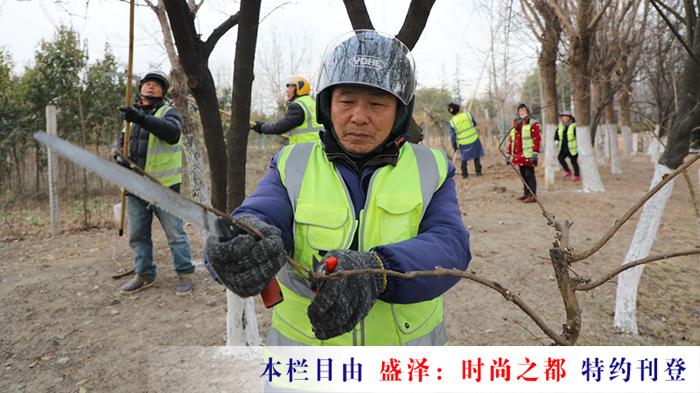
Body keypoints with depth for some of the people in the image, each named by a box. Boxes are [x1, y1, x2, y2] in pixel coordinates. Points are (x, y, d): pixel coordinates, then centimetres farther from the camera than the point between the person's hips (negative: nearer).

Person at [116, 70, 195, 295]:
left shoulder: (169, 112, -1)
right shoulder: (131, 116, 17)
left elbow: (173, 132, -23)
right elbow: (122, 144, 23)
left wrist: (141, 119, -35)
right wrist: (120, 158, -1)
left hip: (164, 186, -6)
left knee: (175, 232, -2)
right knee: (137, 235, 11)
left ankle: (185, 274, 9)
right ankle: (144, 275, 24)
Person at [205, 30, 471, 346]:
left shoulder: (430, 170, -5)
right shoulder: (293, 165, -4)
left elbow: (451, 244, -19)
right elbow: (261, 215, -20)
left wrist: (376, 270, -37)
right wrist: (243, 238, -44)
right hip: (303, 339, 1)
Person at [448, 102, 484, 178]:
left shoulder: (452, 122, -10)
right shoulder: (467, 114, -10)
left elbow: (452, 136, -6)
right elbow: (474, 124, 6)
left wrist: (454, 146, 6)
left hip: (463, 143, 0)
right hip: (474, 139, 0)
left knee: (464, 159, 18)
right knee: (476, 156, 18)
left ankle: (464, 174, 19)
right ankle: (478, 172, 19)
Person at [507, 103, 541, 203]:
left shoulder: (533, 123, -3)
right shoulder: (516, 124, 18)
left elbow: (536, 139, -11)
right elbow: (511, 139, 20)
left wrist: (535, 153, -18)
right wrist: (509, 153, 18)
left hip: (528, 155, -7)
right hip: (519, 155, 7)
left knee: (529, 174, -6)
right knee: (523, 175, 12)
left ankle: (532, 196, -3)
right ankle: (526, 193, 22)